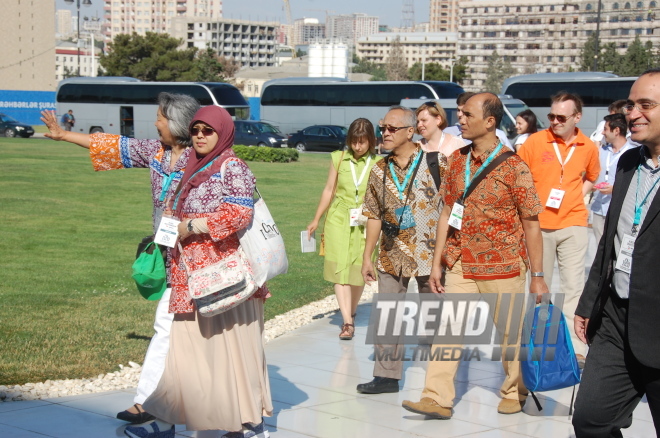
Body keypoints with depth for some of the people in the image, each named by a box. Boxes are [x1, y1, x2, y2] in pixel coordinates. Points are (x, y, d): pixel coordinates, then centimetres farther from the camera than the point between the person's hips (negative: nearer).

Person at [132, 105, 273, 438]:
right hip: (192, 276, 8)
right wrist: (174, 219, 8)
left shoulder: (231, 167, -8)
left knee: (231, 348, -1)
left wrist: (190, 226, -15)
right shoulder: (195, 168, 17)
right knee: (186, 348, 8)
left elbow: (239, 213, -20)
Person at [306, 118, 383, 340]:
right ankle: (347, 321, -7)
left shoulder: (378, 163, -3)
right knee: (340, 270, -6)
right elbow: (329, 190, 10)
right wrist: (316, 220, 13)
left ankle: (351, 312, 28)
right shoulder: (339, 159, 1)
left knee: (359, 271, 6)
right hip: (339, 220, 1)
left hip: (365, 224, -1)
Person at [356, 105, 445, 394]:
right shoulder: (380, 171, 6)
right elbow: (374, 216, 11)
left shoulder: (436, 162, -6)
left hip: (429, 251, -4)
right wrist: (367, 257, 10)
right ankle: (387, 375, 13)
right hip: (393, 253, 4)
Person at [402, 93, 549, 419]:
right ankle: (437, 398, -1)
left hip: (503, 267, -4)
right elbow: (447, 214, 9)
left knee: (510, 332, 9)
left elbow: (531, 224, -8)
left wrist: (537, 276, -9)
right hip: (461, 265, 4)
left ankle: (515, 393, 27)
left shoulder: (513, 167, -11)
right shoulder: (457, 160, 5)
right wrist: (437, 262, 6)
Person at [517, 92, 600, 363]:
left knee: (573, 286, -1)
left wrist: (578, 196, 5)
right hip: (539, 224, 0)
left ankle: (575, 346, 3)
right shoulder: (535, 142, -6)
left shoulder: (588, 148, 1)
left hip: (573, 224, 1)